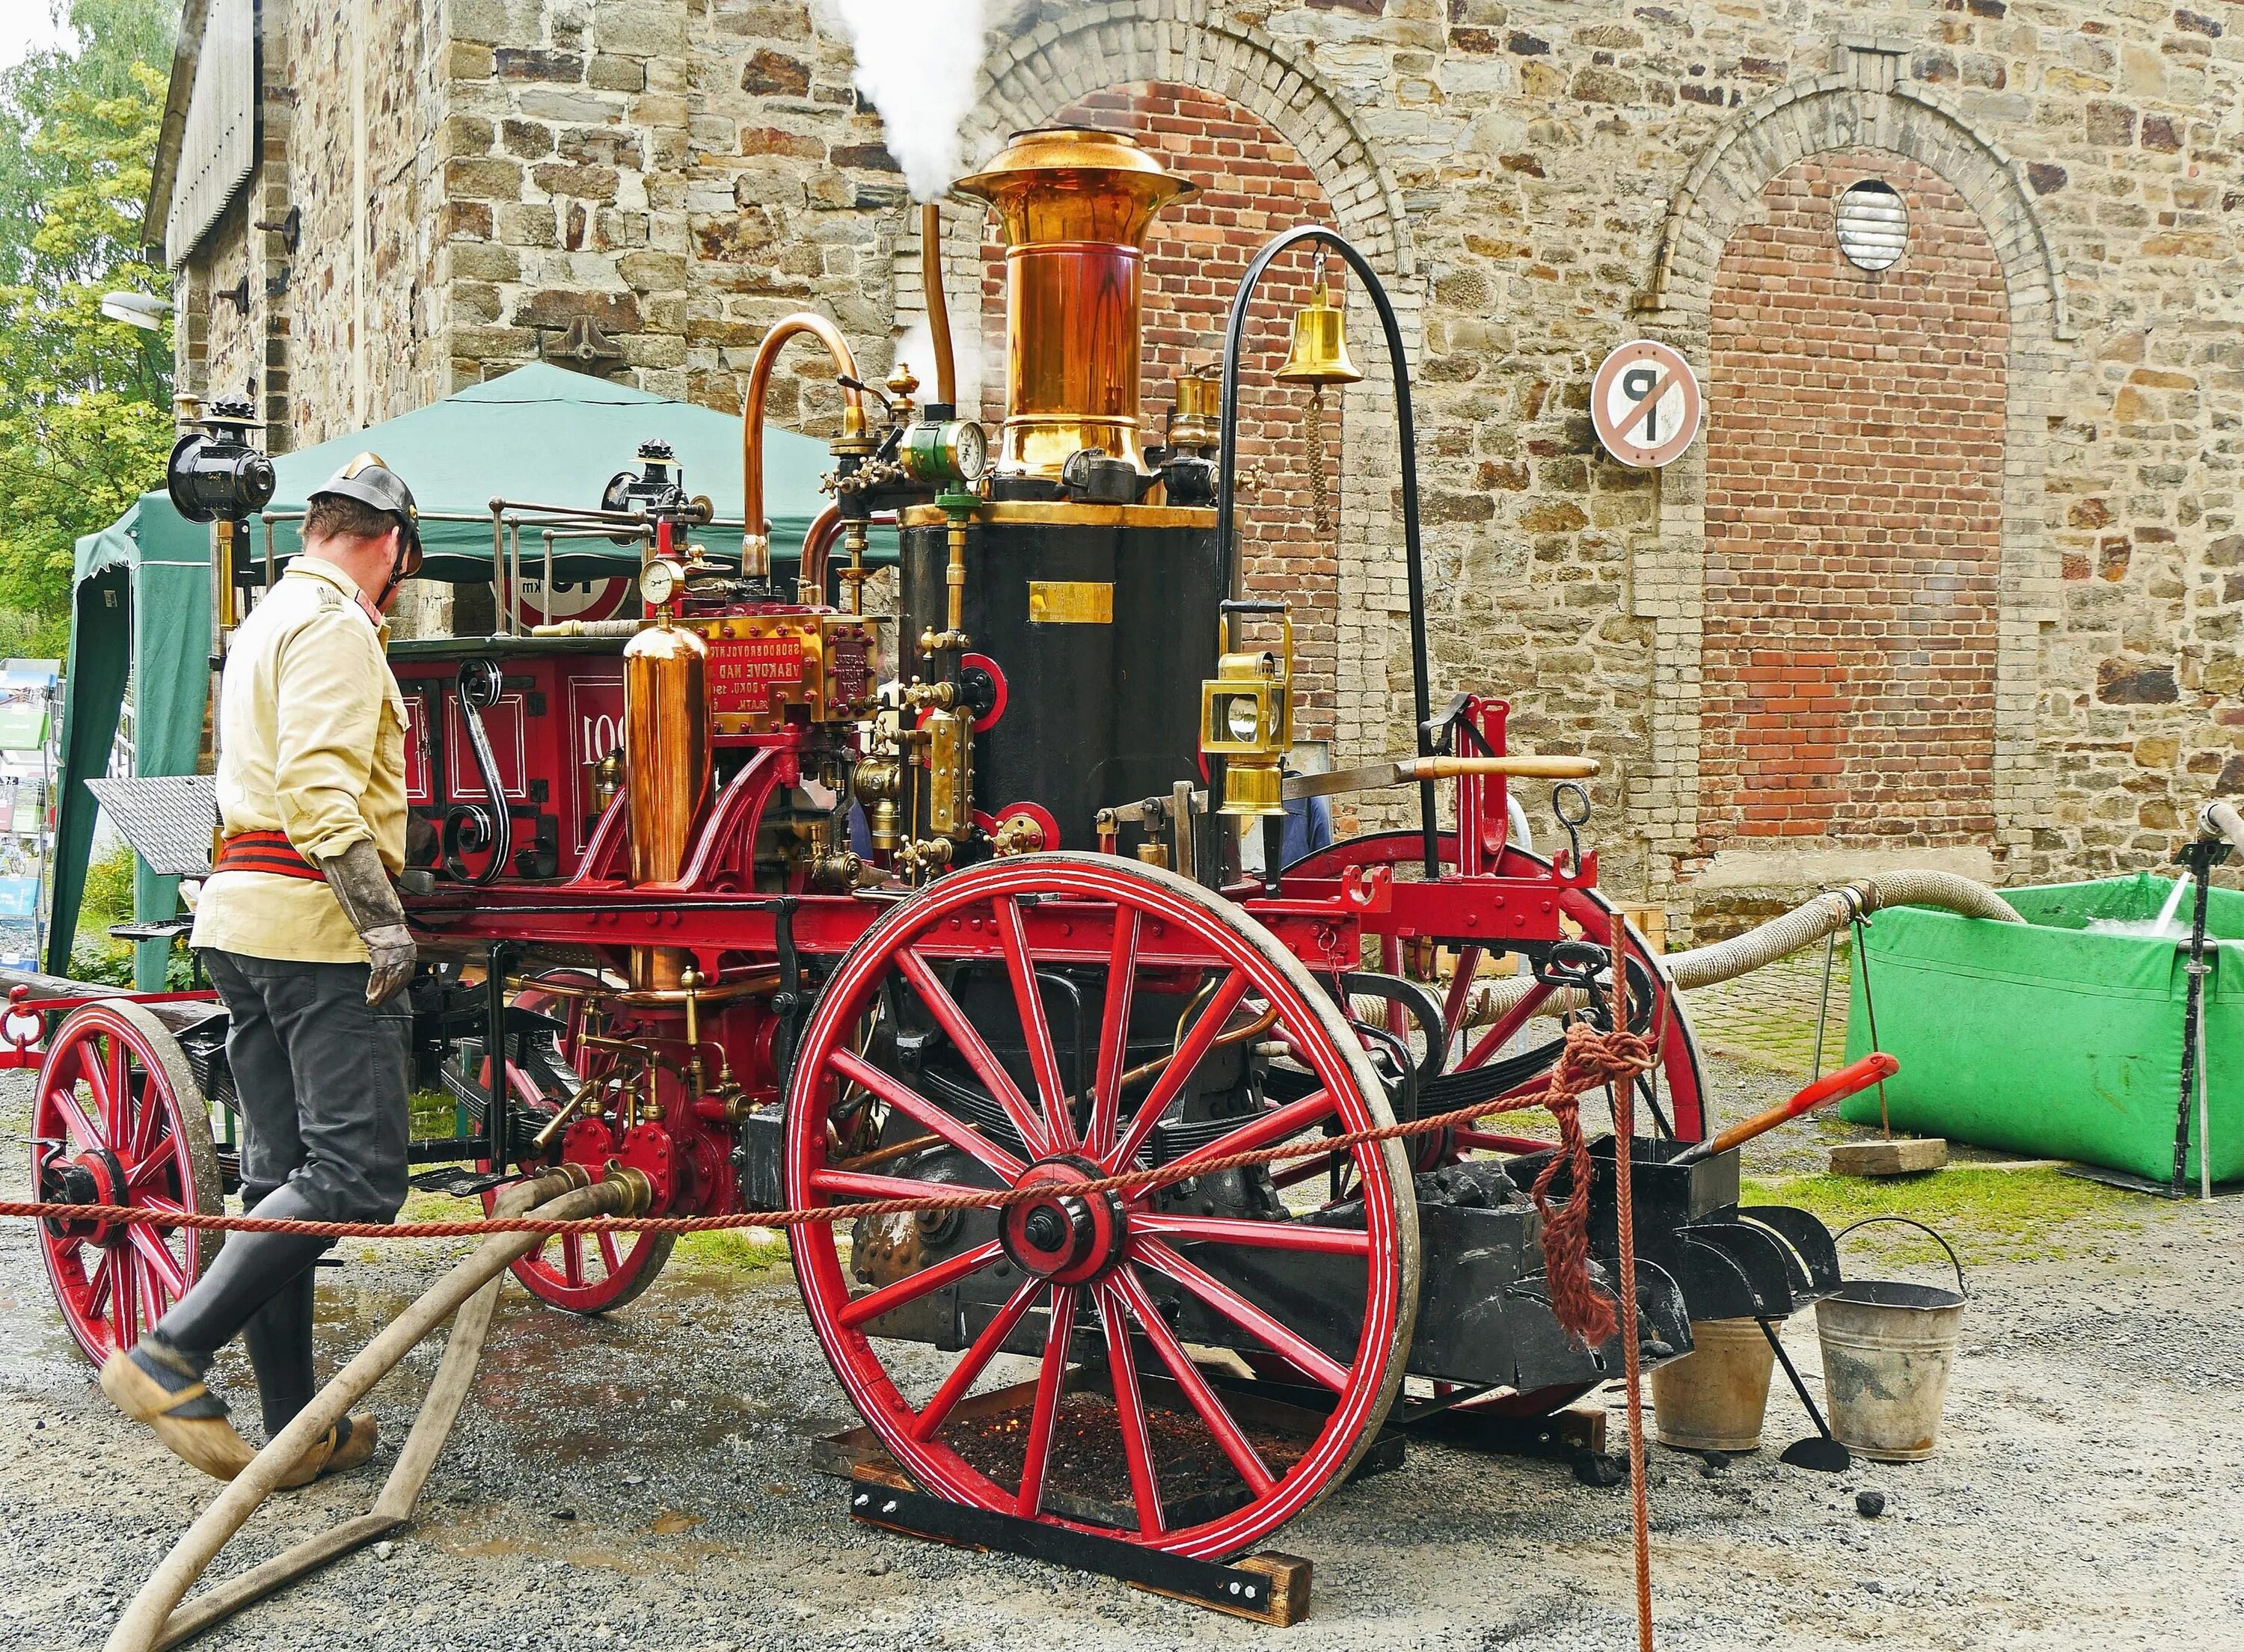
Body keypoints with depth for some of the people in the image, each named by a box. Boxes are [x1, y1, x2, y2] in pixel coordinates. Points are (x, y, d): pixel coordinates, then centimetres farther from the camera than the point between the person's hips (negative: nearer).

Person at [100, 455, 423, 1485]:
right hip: (315, 916, -10)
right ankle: (169, 1358, -15)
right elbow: (323, 789, -20)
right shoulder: (335, 622, -7)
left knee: (284, 1181, 8)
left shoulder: (268, 620, 24)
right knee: (357, 1175, -10)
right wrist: (383, 920, -23)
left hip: (240, 912, 10)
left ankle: (295, 1429, 10)